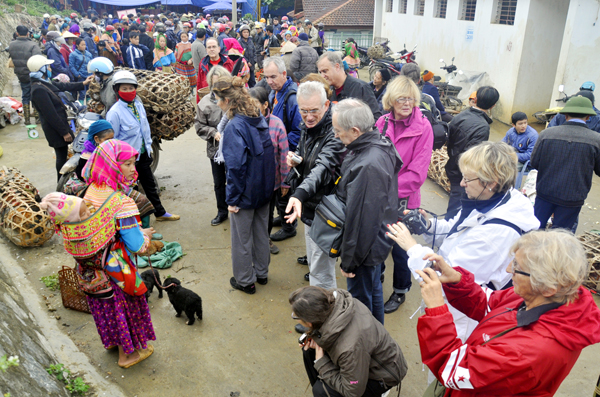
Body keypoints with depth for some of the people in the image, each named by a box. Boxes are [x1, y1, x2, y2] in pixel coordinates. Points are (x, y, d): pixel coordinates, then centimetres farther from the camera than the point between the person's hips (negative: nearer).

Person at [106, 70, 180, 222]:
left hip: (143, 154, 7)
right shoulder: (115, 112, -19)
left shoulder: (138, 105, 2)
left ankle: (160, 212, 35)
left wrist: (148, 145, 14)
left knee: (150, 184, 20)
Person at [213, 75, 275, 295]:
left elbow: (236, 167, -25)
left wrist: (232, 198, -16)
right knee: (261, 232, 22)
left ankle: (245, 281, 29)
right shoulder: (260, 119, 0)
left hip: (246, 194, -7)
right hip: (265, 189, 8)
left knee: (242, 239, 12)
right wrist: (267, 184, 16)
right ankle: (261, 272, 39)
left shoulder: (234, 127, -24)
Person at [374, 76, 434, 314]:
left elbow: (417, 175, -17)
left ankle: (400, 291, 37)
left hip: (403, 199, -4)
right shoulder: (382, 122, -4)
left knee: (399, 246, 12)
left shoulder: (423, 128, -15)